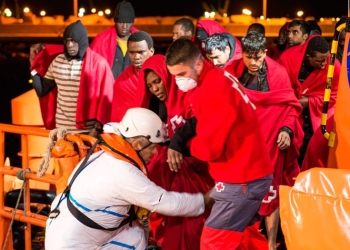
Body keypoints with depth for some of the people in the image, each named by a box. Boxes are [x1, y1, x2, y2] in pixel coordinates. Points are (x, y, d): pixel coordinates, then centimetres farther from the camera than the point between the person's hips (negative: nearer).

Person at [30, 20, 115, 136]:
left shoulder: (98, 63, -6)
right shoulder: (58, 61, 5)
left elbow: (105, 98, -7)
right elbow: (42, 90, 10)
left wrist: (97, 127, -12)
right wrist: (34, 69, -1)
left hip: (88, 130, -3)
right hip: (62, 128, 4)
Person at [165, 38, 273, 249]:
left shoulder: (215, 91, -24)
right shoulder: (215, 79, 7)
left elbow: (208, 147, -24)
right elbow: (210, 124, 12)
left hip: (242, 179, -10)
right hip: (249, 173, 10)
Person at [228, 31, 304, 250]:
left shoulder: (278, 73, -6)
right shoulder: (233, 72, -2)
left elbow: (290, 104, 0)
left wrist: (287, 129, -13)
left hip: (269, 140, -1)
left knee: (269, 192, 6)